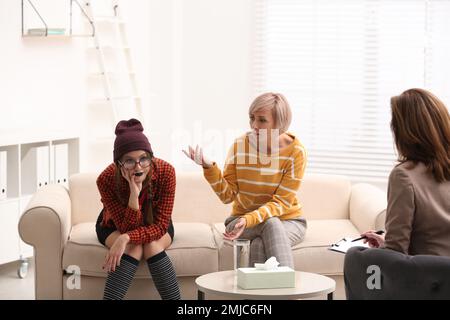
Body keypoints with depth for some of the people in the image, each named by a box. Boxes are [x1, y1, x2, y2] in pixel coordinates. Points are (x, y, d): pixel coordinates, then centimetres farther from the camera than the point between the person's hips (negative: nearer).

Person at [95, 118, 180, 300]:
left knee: (153, 246, -30)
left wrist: (127, 238, -43)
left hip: (154, 226, 1)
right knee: (133, 249, -31)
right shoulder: (106, 180, -32)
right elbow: (127, 228, -29)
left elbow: (161, 226, -28)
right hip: (115, 226, -1)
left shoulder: (166, 172, -32)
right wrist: (134, 194, -45)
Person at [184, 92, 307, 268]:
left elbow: (281, 203, -17)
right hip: (241, 218, 2)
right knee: (271, 224, -33)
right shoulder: (240, 145, -7)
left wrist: (249, 220, -32)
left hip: (288, 220, -1)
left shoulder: (295, 152, -14)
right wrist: (209, 168, -24)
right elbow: (227, 195, -7)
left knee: (259, 244, -34)